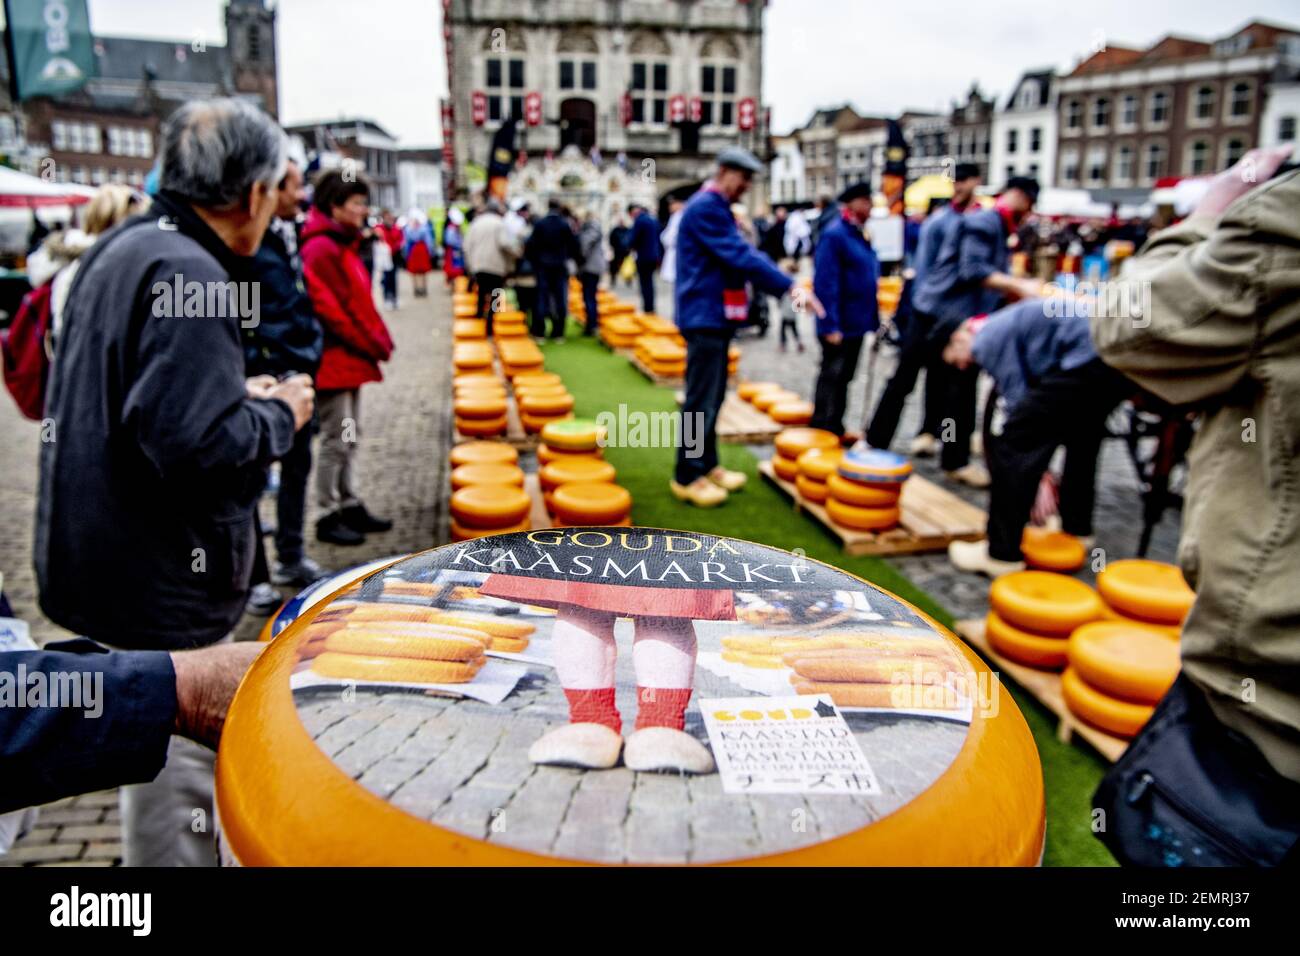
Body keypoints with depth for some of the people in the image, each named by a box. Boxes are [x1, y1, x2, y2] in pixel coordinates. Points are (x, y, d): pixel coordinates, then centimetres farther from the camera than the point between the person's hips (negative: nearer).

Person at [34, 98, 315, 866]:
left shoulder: (122, 248, 10)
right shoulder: (189, 274, -22)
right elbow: (195, 443, -29)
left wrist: (238, 394, 9)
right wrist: (279, 415, -12)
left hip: (110, 555, 10)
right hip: (164, 576, -10)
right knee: (179, 768, 4)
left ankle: (165, 846, 43)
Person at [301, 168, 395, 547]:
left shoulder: (342, 245, 15)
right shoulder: (321, 249, -16)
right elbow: (330, 309, -21)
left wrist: (379, 341, 7)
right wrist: (374, 345, -15)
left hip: (352, 359, 10)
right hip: (335, 359, -10)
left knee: (349, 437, 15)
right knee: (337, 440, -3)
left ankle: (349, 506, 25)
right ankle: (329, 516, 6)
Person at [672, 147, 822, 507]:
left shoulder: (717, 209, 18)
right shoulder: (705, 207, -15)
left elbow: (740, 256, 19)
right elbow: (741, 257, -21)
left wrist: (785, 284, 8)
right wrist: (790, 286, -21)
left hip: (715, 316, 11)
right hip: (705, 316, -11)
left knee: (712, 398, 15)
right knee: (701, 400, -6)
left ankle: (706, 465, 24)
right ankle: (687, 477, 1)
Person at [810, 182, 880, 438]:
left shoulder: (860, 235, 12)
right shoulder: (834, 234, -15)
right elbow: (825, 282, -21)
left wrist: (873, 318, 15)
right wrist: (830, 325, -24)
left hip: (857, 323, 9)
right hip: (839, 325, -9)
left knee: (843, 378, 16)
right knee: (832, 378, -3)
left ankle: (835, 431, 26)